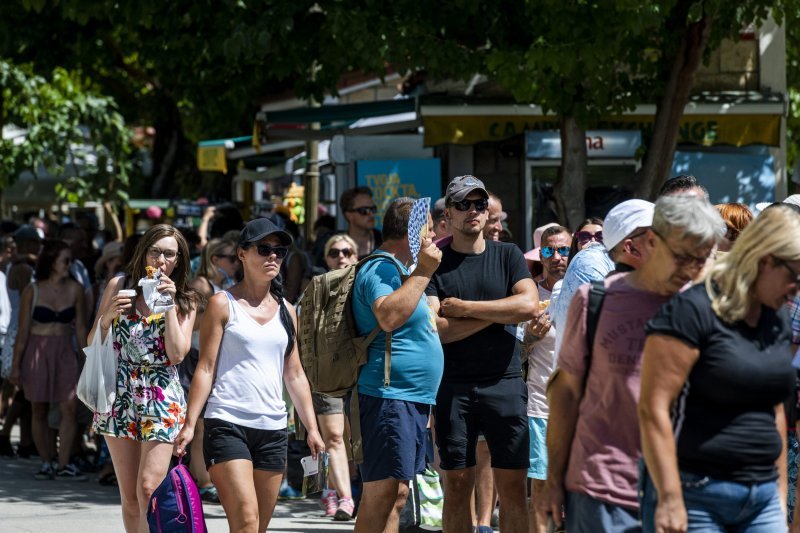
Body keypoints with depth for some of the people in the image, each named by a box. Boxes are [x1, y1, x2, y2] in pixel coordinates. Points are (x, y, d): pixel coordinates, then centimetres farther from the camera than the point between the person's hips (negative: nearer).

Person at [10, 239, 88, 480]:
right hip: (37, 352, -1)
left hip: (64, 352, 1)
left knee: (70, 408, -10)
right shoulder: (32, 291, -5)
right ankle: (46, 464, 12)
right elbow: (23, 330, -1)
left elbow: (80, 327, 7)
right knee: (39, 411, 4)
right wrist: (16, 364, -1)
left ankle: (63, 465, -6)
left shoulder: (75, 290, 0)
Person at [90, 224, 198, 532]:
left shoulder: (185, 301, 4)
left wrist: (169, 303, -11)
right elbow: (93, 342, 9)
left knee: (148, 490, -14)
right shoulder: (119, 286, 7)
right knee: (129, 495, 6)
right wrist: (108, 315, -10)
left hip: (162, 400, -2)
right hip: (119, 397, 2)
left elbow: (177, 354, -9)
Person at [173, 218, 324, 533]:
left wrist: (312, 428, 13)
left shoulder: (285, 311, 15)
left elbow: (295, 375, 19)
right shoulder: (223, 304, 1)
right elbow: (205, 368, -3)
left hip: (273, 429, 5)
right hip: (227, 424, -5)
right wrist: (189, 424, -10)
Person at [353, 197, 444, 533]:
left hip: (412, 402, 11)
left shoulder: (394, 270, 23)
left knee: (396, 497, 10)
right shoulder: (380, 269, -11)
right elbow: (388, 316, -31)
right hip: (388, 399, -11)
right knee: (380, 495, -14)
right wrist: (422, 272, -27)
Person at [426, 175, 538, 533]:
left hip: (504, 383, 1)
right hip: (453, 387, -1)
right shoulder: (434, 262, 4)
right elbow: (434, 329, -9)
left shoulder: (507, 255, 9)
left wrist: (464, 308, -8)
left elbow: (529, 305, -8)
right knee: (457, 485, 2)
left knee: (512, 486, -1)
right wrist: (497, 313, -8)